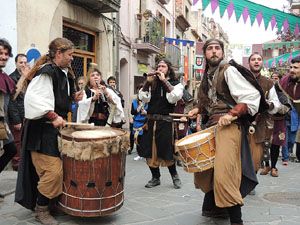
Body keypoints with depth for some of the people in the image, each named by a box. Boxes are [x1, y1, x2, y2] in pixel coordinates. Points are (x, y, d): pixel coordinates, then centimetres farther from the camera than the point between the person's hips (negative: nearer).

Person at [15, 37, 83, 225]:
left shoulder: (64, 73, 15)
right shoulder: (46, 71, -15)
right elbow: (35, 97, -26)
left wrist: (73, 97, 9)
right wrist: (53, 116, -27)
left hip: (58, 127, 10)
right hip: (44, 130, -10)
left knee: (60, 168, 15)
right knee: (51, 170, -8)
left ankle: (54, 202, 31)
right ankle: (41, 210, 10)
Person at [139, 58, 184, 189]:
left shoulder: (176, 84, 5)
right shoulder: (152, 84, 14)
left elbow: (173, 98, -15)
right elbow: (143, 98, 3)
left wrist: (164, 80, -13)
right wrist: (147, 82, -5)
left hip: (165, 122, -4)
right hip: (151, 121, 4)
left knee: (166, 153, -1)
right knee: (150, 152, 7)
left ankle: (174, 176, 22)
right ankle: (155, 178, 24)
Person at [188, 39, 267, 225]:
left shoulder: (229, 70, -7)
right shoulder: (207, 76, 17)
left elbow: (252, 97, -15)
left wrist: (231, 114, -24)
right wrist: (200, 110, 14)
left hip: (229, 125, -9)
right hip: (212, 124, 9)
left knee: (224, 174, -16)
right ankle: (214, 207, 33)